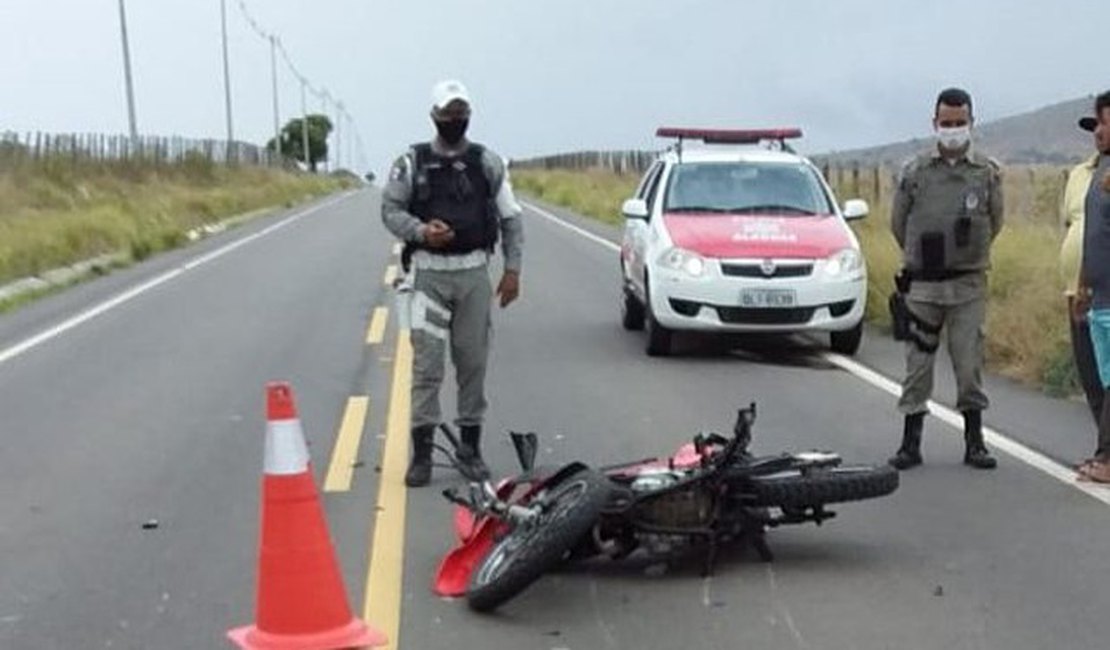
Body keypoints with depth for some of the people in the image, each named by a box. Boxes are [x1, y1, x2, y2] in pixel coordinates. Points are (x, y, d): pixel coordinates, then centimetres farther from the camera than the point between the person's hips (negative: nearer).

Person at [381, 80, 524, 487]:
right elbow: (390, 209, 3)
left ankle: (470, 447, 17)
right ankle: (421, 452, 1)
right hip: (428, 273, -2)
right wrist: (421, 231, -16)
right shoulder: (412, 163, 2)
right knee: (427, 362, -4)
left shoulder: (487, 163, 7)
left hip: (474, 273, 2)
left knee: (474, 361, 6)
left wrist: (512, 269, 2)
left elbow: (511, 218, 9)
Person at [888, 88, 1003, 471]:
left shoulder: (988, 173, 3)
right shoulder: (914, 172, 2)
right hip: (923, 284, 0)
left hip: (969, 284, 0)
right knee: (918, 364, 3)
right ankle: (911, 443, 11)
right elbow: (898, 223, 11)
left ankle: (974, 443, 13)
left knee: (969, 364, 1)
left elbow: (995, 223, 14)